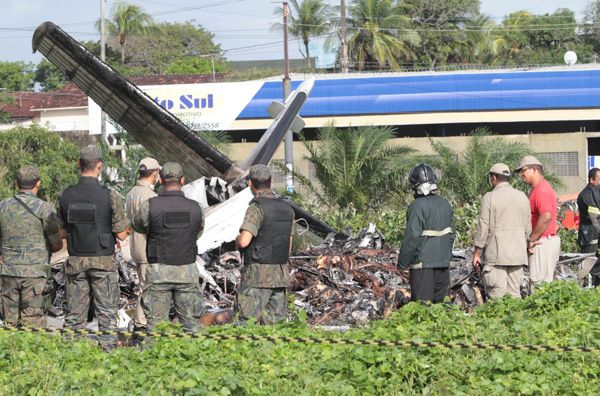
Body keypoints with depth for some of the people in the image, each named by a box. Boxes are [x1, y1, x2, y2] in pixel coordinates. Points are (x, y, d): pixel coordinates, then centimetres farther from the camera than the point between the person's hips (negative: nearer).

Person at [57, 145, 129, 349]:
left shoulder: (66, 196, -2)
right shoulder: (110, 196, -13)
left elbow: (64, 227, 10)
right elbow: (121, 234, -9)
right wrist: (125, 229, 14)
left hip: (75, 261, 3)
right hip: (103, 262, -3)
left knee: (74, 316, 9)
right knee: (106, 315, 3)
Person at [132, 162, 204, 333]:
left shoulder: (150, 206, -10)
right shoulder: (195, 208, -2)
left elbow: (139, 226, 10)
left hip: (159, 273, -2)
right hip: (188, 272, 2)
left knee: (156, 323, 5)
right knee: (190, 322, 9)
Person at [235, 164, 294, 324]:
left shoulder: (256, 208, -13)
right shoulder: (287, 208, 10)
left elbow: (244, 241, -23)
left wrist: (238, 239, 0)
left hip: (258, 275, -7)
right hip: (281, 275, 7)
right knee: (275, 322, 7)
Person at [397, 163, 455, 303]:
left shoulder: (417, 206, -15)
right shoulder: (445, 204, 8)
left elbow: (412, 238, -17)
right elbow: (451, 234, 15)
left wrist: (402, 263, -10)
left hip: (423, 262, -7)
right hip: (443, 262, 7)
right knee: (439, 301, 14)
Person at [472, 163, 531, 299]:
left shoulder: (489, 197, -7)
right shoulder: (522, 197, 9)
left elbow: (483, 227, -7)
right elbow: (528, 228, 12)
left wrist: (476, 252, -1)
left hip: (496, 254, -5)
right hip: (517, 255, 5)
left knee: (497, 296, -5)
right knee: (515, 293, 8)